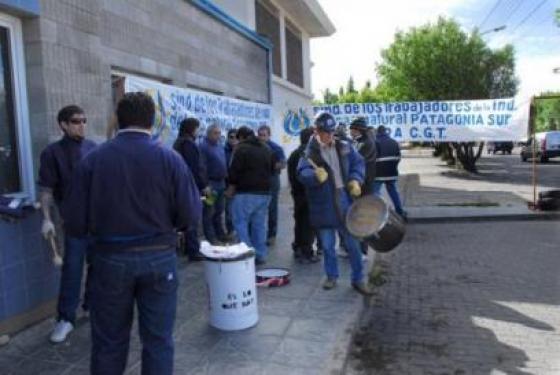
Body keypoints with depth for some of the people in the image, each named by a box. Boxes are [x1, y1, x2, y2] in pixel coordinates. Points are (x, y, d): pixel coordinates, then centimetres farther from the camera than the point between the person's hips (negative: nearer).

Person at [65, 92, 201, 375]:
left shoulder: (93, 159, -7)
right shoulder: (170, 159, -9)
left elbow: (77, 223, -6)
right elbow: (190, 216, -9)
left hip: (110, 258, 1)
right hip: (159, 257, -1)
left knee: (108, 342, 17)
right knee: (158, 340, 13)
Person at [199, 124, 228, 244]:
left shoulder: (220, 146, 14)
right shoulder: (203, 146, -12)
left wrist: (225, 180, 15)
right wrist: (205, 185, -21)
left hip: (221, 182, 8)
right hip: (210, 183, -8)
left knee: (219, 210, 16)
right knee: (209, 211, 0)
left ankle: (220, 234, 26)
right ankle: (210, 237, 6)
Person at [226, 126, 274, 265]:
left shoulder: (241, 149, -9)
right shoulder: (267, 149, 13)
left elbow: (234, 170, -11)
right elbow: (272, 169, 19)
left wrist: (231, 186, 2)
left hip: (246, 192, -7)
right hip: (264, 192, 7)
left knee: (241, 223, 2)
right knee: (259, 225, 11)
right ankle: (260, 255, 14)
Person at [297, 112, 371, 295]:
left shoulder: (344, 147, 4)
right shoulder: (310, 152, -5)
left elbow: (358, 163, 10)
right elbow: (302, 173, -19)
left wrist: (355, 180, -9)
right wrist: (316, 175, -40)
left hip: (345, 203, 2)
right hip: (323, 207, -2)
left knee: (352, 242, 8)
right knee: (327, 245, 12)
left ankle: (358, 279, 22)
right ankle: (331, 276, 32)